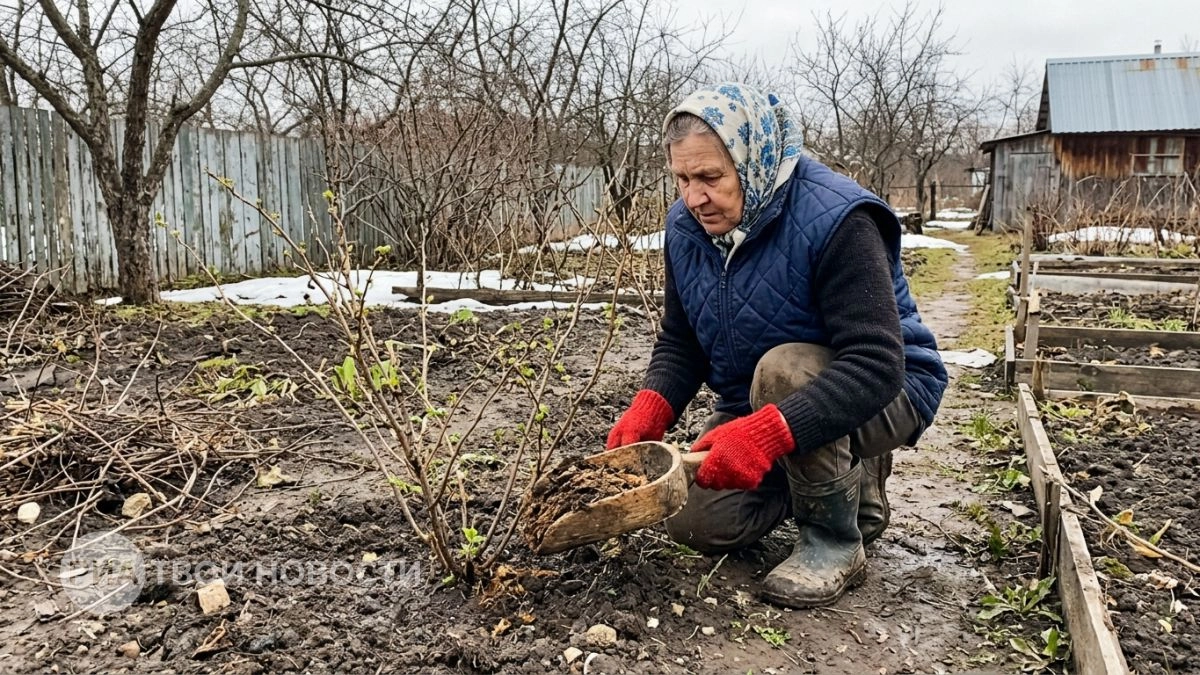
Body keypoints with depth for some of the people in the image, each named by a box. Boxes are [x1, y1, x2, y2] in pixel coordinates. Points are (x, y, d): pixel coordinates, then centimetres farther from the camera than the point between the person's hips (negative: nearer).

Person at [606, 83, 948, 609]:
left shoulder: (836, 219, -28)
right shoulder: (686, 227, -6)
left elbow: (876, 365, -35)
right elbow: (680, 342, 1)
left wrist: (767, 432, -47)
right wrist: (649, 409, -20)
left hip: (886, 394, -6)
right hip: (757, 407, 7)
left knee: (784, 369, -38)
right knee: (695, 522, -6)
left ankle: (836, 542, -14)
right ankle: (851, 480, 16)